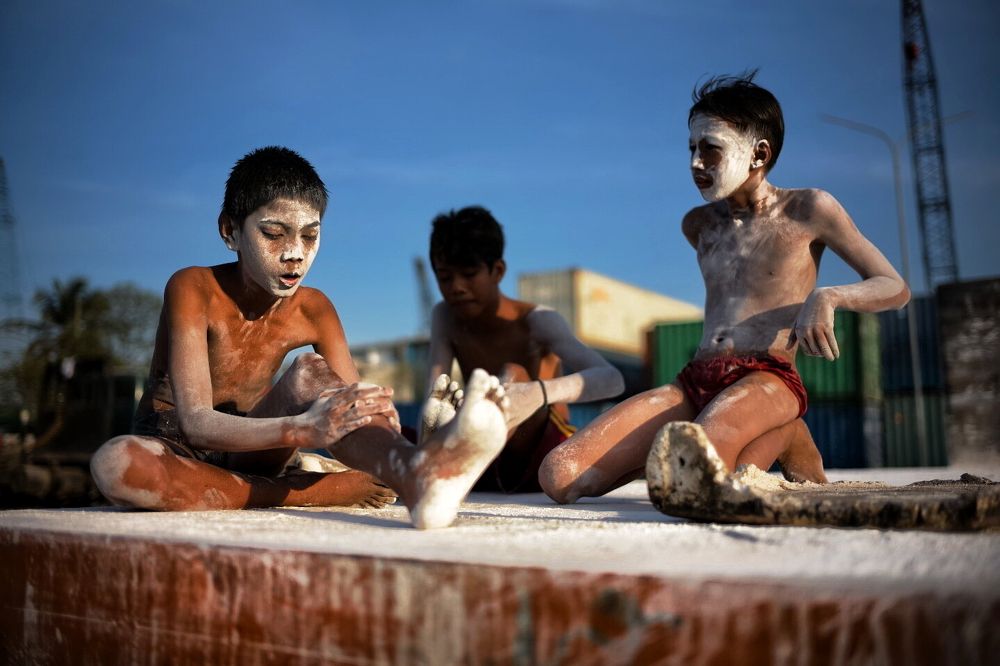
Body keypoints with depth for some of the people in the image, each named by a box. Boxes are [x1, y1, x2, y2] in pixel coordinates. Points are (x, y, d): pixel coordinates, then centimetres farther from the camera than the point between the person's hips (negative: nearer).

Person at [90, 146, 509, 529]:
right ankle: (317, 491, -31)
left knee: (311, 373, -27)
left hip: (248, 450, 3)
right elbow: (195, 423, -30)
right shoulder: (193, 289, -18)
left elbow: (354, 410, -11)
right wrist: (301, 431, -49)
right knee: (113, 463, -39)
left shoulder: (313, 311, -4)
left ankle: (414, 472, -58)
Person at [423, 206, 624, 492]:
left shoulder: (536, 321, -14)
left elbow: (612, 379, -29)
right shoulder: (445, 317, 1)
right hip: (488, 470, 5)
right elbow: (433, 398, -13)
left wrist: (540, 392, -48)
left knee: (513, 374, -31)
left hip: (544, 457, -5)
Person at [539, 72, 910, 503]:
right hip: (694, 382, 6)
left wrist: (826, 297, -14)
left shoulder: (808, 210, 5)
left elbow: (895, 288, 4)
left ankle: (780, 439, -1)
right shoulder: (698, 225, 20)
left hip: (767, 379, -6)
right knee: (559, 476, -14)